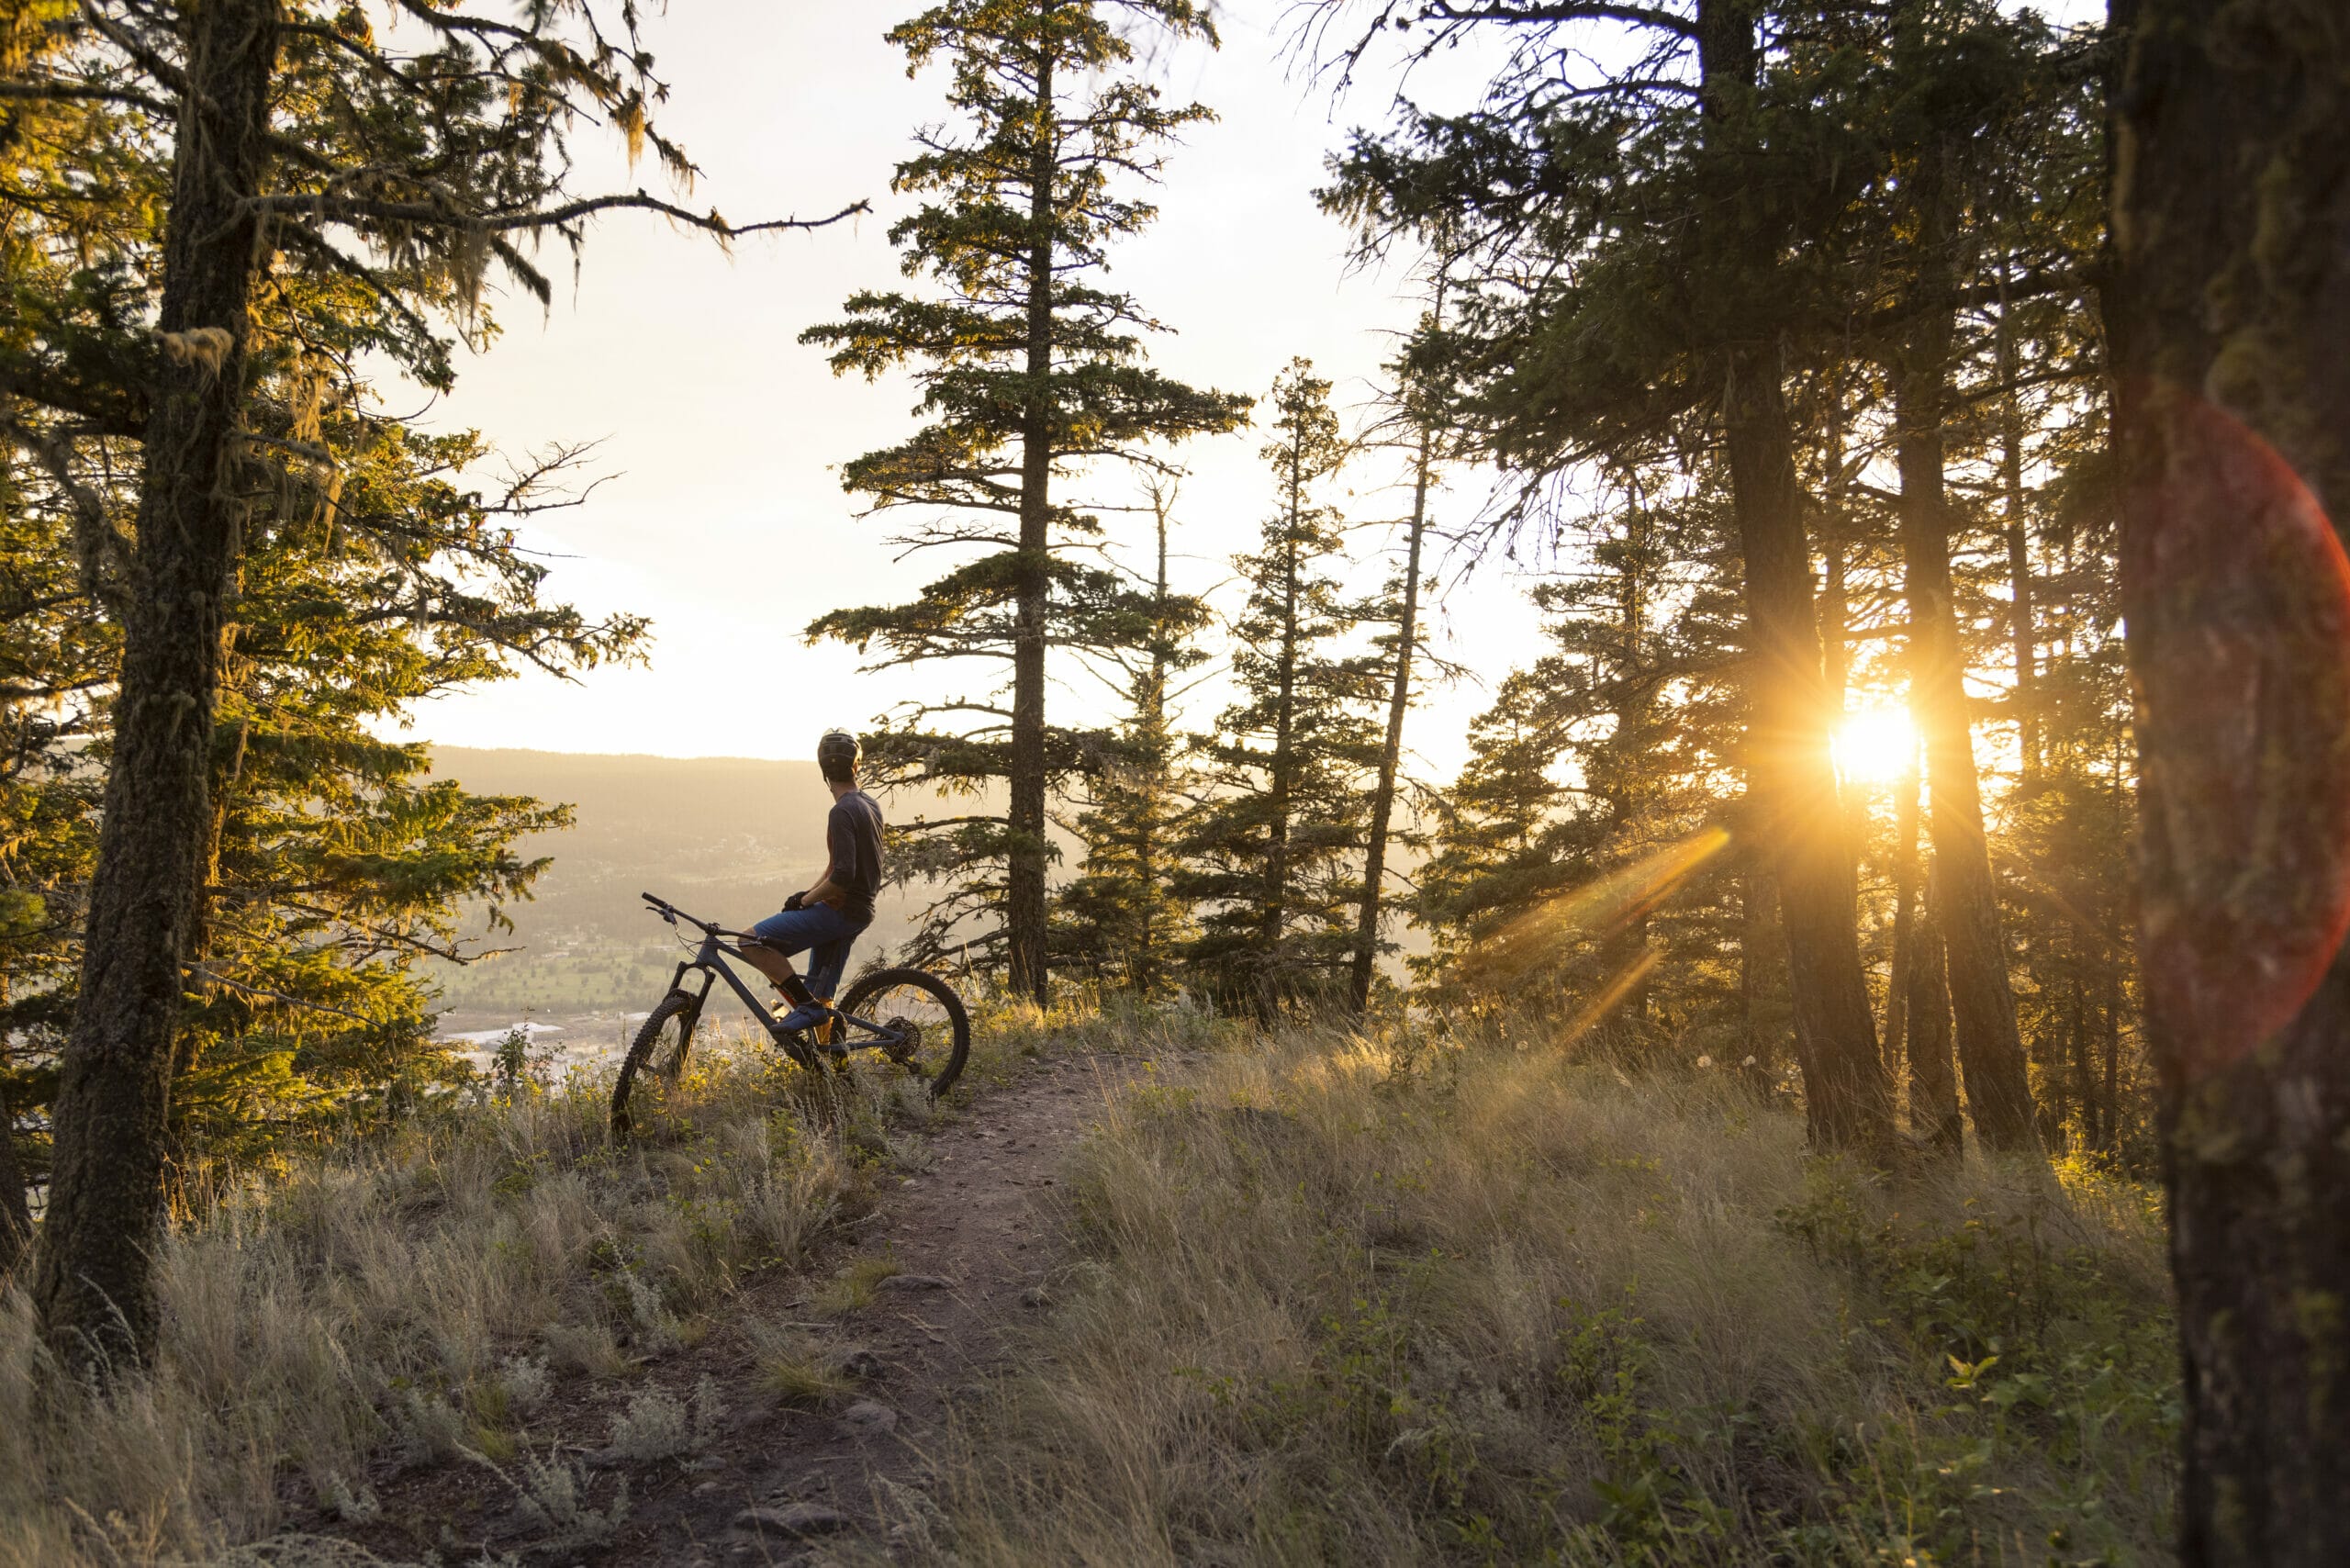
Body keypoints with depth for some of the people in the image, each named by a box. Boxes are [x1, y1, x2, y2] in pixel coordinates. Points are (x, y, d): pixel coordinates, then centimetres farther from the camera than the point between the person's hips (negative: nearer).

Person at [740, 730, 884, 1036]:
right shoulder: (870, 805, 12)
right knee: (821, 998, 15)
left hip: (840, 912, -9)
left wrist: (805, 900, -11)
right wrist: (807, 894, 13)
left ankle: (809, 1008, -10)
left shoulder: (843, 812, -17)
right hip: (859, 912, 9)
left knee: (752, 940, -12)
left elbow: (842, 876, -25)